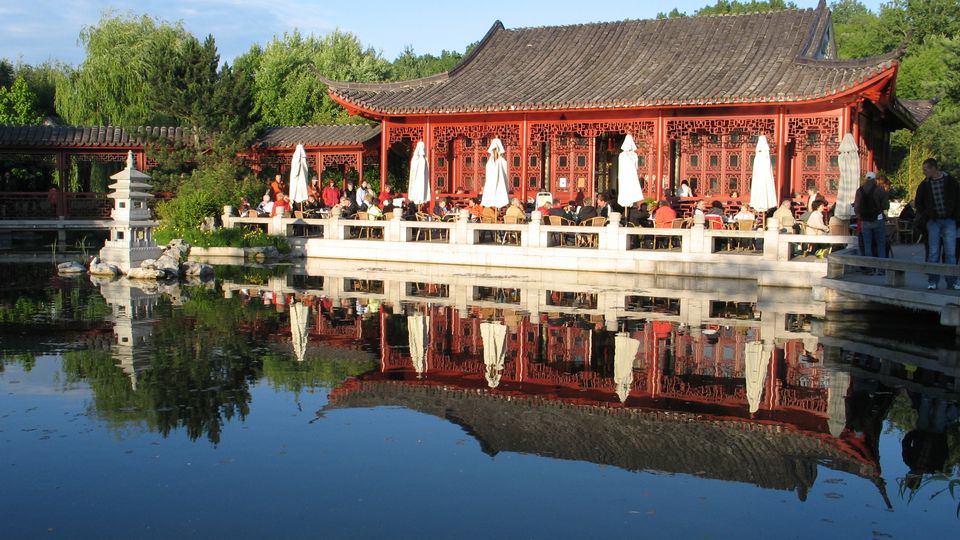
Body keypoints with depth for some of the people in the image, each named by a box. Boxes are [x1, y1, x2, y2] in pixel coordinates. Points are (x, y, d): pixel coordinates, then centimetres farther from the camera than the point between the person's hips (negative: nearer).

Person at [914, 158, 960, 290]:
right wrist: (923, 217, 4)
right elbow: (918, 202, 16)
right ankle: (932, 281, 6)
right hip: (933, 222, 2)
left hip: (949, 221, -2)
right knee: (933, 252, 1)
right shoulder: (924, 185, 4)